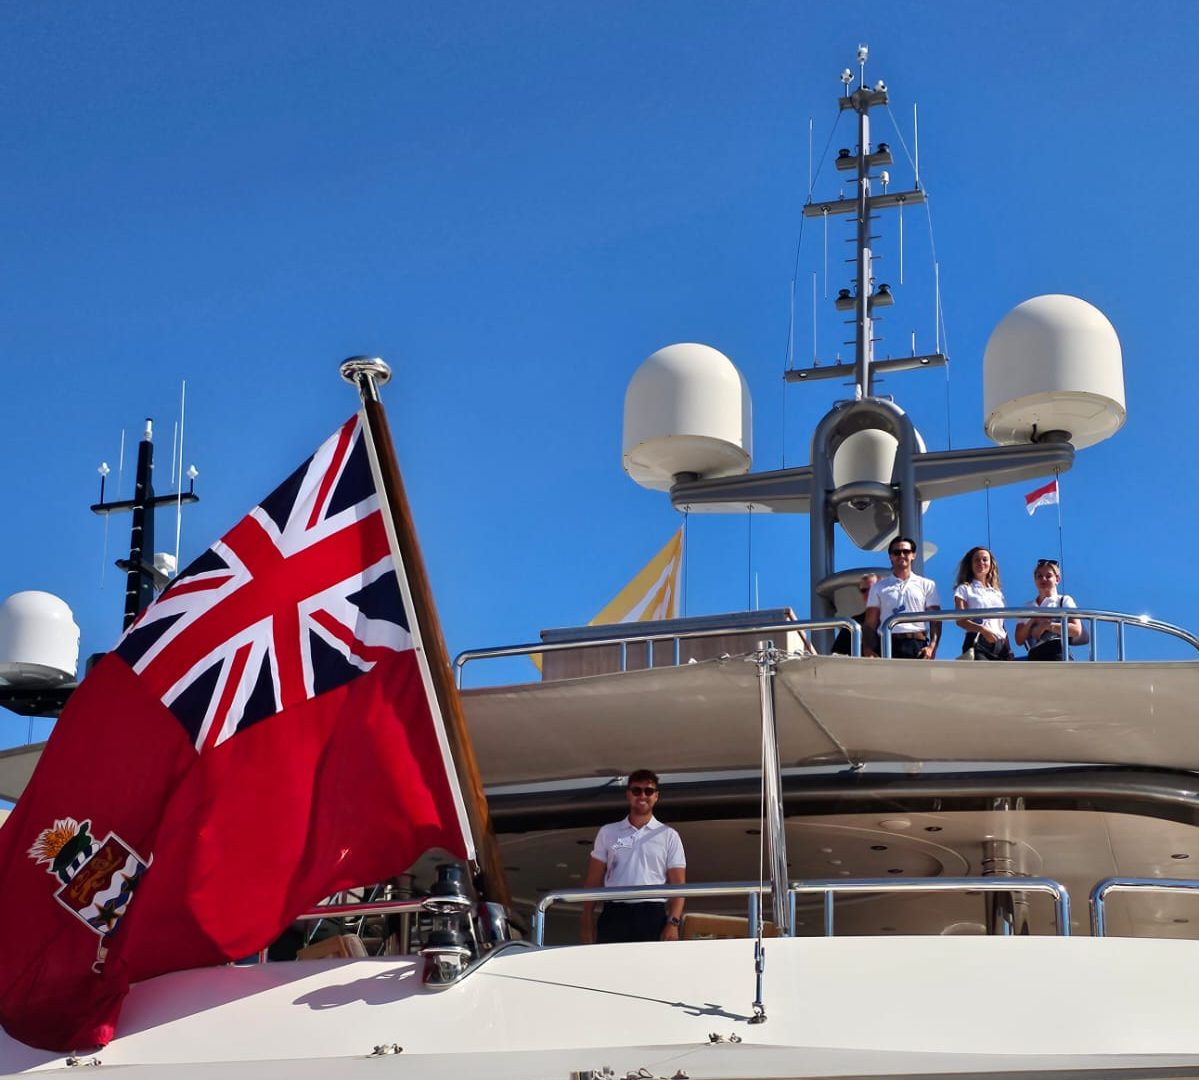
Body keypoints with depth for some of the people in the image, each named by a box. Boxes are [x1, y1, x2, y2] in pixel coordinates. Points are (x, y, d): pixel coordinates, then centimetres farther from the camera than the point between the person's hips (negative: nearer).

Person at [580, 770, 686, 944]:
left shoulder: (669, 836, 9)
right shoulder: (607, 833, 13)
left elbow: (678, 885, 5)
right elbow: (593, 882, 12)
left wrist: (673, 923, -10)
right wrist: (587, 923, 3)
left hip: (652, 915, -1)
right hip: (614, 915, 1)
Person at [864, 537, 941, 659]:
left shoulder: (927, 585, 15)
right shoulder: (879, 587, 16)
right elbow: (870, 623, 11)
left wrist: (932, 647, -9)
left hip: (918, 645, 0)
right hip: (888, 644, 0)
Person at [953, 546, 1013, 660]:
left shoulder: (997, 592, 23)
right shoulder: (964, 589, 7)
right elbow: (960, 620, -6)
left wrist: (1009, 650, 11)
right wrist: (982, 629, -23)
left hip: (1000, 644, 6)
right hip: (977, 643, -6)